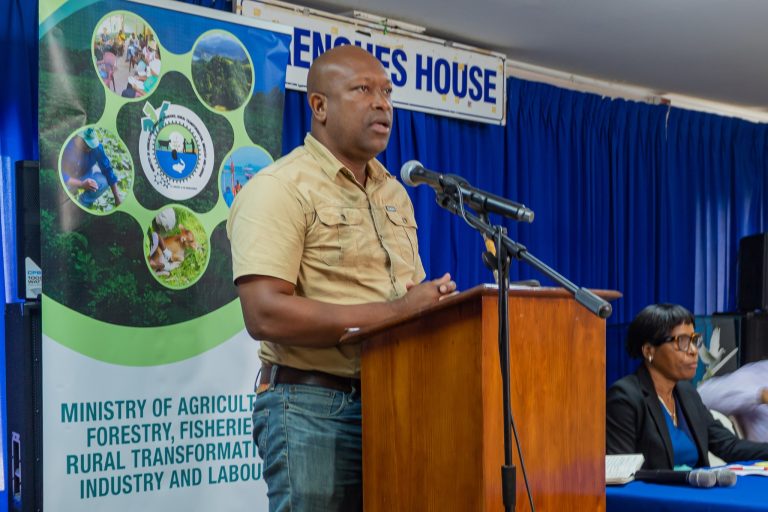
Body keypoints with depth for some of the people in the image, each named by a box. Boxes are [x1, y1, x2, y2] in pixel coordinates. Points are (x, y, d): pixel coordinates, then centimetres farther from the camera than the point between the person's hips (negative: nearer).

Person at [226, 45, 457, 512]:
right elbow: (265, 315, -20)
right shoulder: (279, 189, -9)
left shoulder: (394, 192, 17)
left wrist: (436, 301, -3)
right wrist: (392, 312, -20)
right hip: (313, 409, -7)